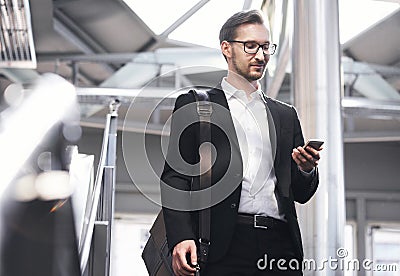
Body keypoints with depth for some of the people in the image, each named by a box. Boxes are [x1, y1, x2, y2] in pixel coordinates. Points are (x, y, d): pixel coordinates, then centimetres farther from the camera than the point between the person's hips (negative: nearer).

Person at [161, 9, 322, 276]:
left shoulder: (285, 114, 22)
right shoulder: (193, 105, 10)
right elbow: (175, 176, 0)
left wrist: (306, 170, -1)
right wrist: (181, 237, -13)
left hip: (280, 244, 4)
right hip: (223, 248, -3)